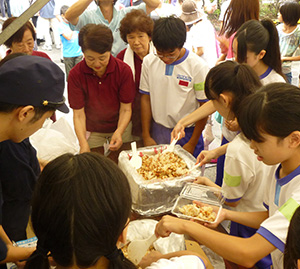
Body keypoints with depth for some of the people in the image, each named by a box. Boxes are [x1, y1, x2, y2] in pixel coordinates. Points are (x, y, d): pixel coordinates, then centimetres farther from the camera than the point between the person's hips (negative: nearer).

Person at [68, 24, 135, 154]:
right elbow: (78, 114, -18)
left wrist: (119, 132, -33)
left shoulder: (124, 70, -20)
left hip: (120, 126, 1)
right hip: (91, 130, 0)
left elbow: (126, 109, -15)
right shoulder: (75, 74, -20)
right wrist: (83, 144, -31)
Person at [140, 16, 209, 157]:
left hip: (186, 134, -2)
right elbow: (145, 98, 3)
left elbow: (205, 107, -8)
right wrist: (146, 136, 3)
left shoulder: (198, 66, -13)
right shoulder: (149, 61, -3)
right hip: (157, 132, 3)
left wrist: (192, 143, -7)